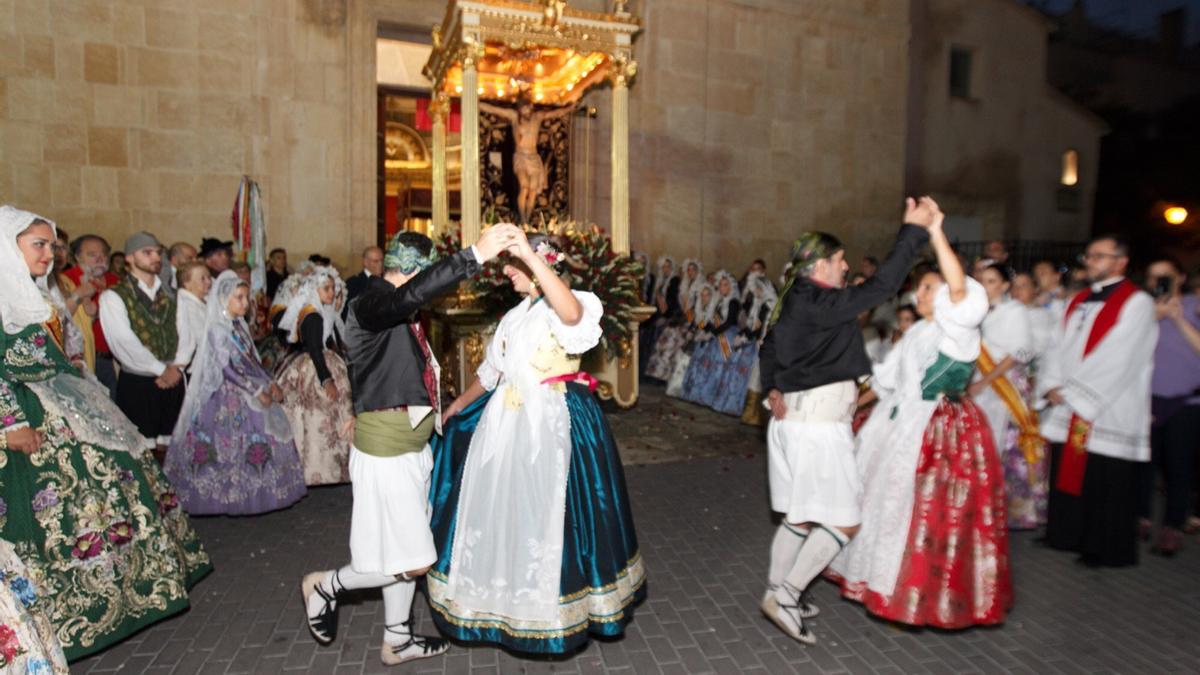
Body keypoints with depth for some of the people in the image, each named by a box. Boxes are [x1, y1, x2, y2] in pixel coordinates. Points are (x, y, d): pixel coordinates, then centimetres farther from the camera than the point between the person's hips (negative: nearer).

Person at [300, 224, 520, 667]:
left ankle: (397, 642, 35)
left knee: (405, 555, 18)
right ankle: (325, 585, 22)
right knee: (411, 561, -1)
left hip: (412, 445, 9)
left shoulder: (402, 313, 11)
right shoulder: (371, 304, -18)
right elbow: (412, 293, -39)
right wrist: (475, 255, -45)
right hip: (384, 450, -9)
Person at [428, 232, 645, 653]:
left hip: (552, 424, -8)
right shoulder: (515, 316, 16)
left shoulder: (561, 308, -11)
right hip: (508, 422, 8)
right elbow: (490, 371, 23)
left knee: (544, 513, -1)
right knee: (501, 509, 15)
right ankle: (505, 600, 34)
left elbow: (572, 313, -38)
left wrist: (530, 255, -43)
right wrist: (455, 408, 26)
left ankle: (552, 603, 20)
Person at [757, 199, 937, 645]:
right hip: (819, 424, -10)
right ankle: (786, 596, 3)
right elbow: (881, 286, -20)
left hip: (793, 418, 10)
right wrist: (914, 230, -15)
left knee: (799, 517, 18)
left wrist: (773, 390, 9)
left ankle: (778, 593, 27)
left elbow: (768, 350, 17)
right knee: (843, 522, 0)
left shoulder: (791, 302, 10)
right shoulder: (820, 303, -18)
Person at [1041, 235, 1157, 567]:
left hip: (1109, 413, -7)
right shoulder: (1078, 301, 15)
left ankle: (1103, 550, 16)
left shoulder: (1136, 303, -8)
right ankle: (1068, 537, 27)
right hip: (1068, 410, 7)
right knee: (1068, 475, 13)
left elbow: (1117, 360, -16)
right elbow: (1059, 347, 12)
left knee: (1104, 487, 2)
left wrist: (1072, 392, -15)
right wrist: (1052, 386, -4)